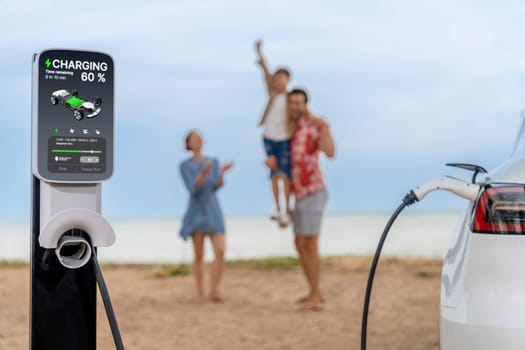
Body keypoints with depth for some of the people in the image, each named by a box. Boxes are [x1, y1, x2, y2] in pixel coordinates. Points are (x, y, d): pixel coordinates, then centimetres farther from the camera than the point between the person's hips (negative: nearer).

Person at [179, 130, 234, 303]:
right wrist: (204, 173, -33)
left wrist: (222, 172, -27)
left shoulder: (213, 162, 8)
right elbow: (193, 188, -15)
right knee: (199, 256, -1)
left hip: (213, 212, 2)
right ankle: (200, 293, 11)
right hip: (196, 213, -2)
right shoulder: (185, 165, 0)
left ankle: (214, 291, -4)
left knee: (220, 252, -13)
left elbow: (217, 186, -7)